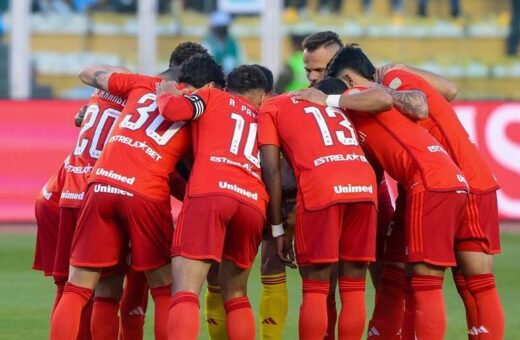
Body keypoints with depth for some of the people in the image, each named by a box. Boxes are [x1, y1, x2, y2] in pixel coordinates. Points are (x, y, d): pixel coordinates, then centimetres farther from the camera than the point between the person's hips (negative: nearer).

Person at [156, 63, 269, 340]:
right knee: (235, 293, 22)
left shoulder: (211, 97, 20)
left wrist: (165, 92, 23)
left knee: (185, 292, -10)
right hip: (253, 202, 4)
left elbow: (172, 109, 2)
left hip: (209, 193, -4)